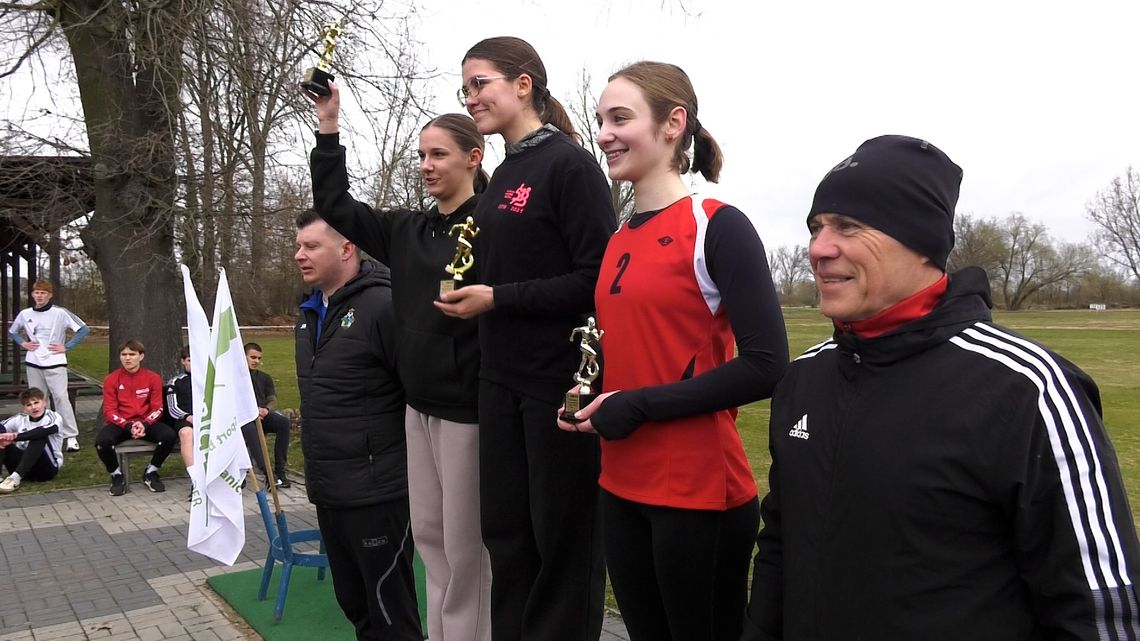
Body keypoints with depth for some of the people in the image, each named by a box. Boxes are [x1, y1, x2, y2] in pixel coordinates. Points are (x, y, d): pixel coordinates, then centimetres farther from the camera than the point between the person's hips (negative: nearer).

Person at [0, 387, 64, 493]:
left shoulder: (53, 417, -7)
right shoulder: (20, 419, 6)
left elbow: (44, 431, -29)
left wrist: (16, 437, -37)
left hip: (49, 467, -4)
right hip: (24, 469, 4)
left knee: (39, 437, -28)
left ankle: (16, 477, -36)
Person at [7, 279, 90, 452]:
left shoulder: (60, 313, -6)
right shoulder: (25, 314, 7)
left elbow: (84, 329, -6)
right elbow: (12, 331, 26)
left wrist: (66, 347, -8)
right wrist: (23, 343, 7)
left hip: (55, 363, -5)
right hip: (33, 363, 5)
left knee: (61, 397, -12)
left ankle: (71, 436, -12)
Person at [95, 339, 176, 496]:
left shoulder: (153, 378, 1)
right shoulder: (111, 379, 0)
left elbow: (157, 408, -1)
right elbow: (110, 411, -4)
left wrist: (144, 424, -22)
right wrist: (128, 427, -22)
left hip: (146, 423, 1)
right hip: (120, 424, -1)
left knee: (169, 435, -27)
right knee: (102, 441, -32)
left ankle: (151, 473, 0)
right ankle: (116, 475, -1)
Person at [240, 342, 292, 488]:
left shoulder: (265, 378, 25)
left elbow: (273, 400, 15)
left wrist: (266, 409, -10)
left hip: (263, 415, 3)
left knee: (284, 422, -29)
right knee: (249, 428, -40)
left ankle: (280, 470, -28)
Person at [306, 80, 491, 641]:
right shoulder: (407, 231, 10)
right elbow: (336, 206, 15)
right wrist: (328, 130, 9)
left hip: (467, 409, -8)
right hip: (419, 406, 8)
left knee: (465, 547, 3)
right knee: (428, 534, 17)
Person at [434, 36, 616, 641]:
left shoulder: (570, 164, -10)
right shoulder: (501, 178, 14)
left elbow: (599, 278, -16)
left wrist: (498, 298, -16)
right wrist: (473, 292, 6)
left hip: (561, 380, -8)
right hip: (501, 381, 8)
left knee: (563, 535, 6)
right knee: (504, 530, 14)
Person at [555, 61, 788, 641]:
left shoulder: (717, 226, -11)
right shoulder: (620, 239, 10)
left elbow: (765, 365, -18)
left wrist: (639, 406, -17)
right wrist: (593, 401, 3)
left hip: (699, 492, -7)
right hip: (621, 487, 7)